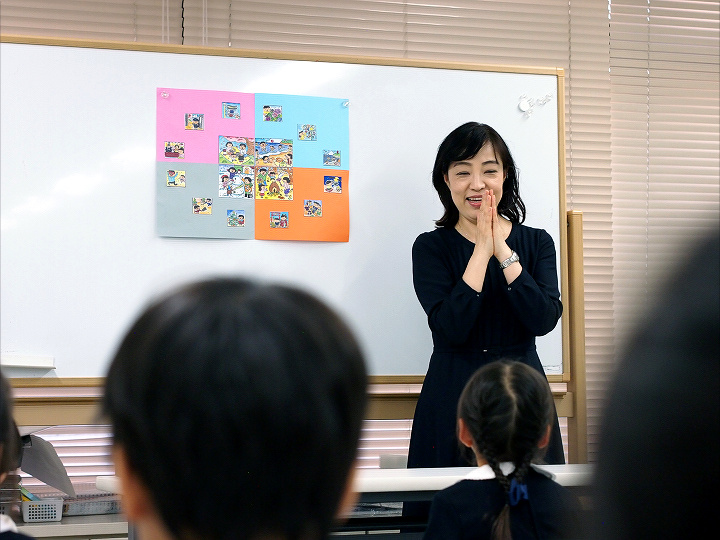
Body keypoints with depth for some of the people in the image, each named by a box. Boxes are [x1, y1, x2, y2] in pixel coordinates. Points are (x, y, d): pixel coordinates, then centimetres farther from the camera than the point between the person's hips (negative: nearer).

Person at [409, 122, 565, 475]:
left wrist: (503, 252, -13)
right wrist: (482, 250, -13)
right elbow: (451, 329, -15)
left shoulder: (537, 243, 6)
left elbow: (544, 321, -10)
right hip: (452, 398, -2)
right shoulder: (431, 247, 0)